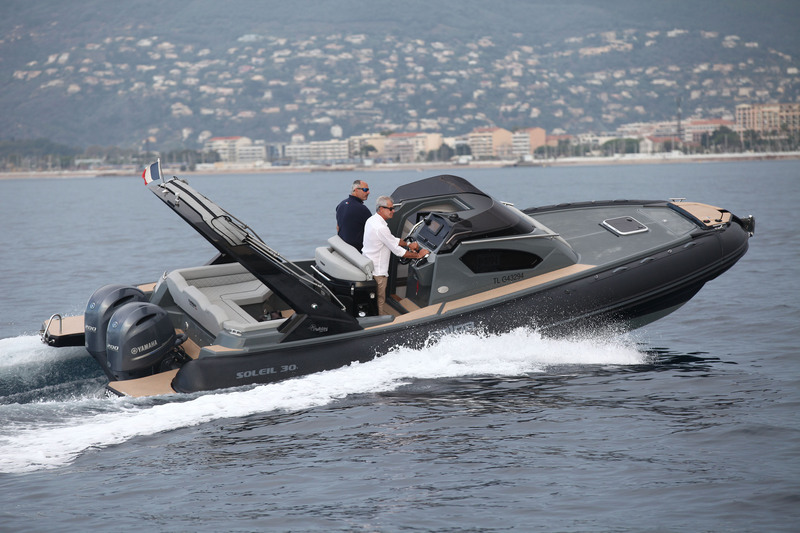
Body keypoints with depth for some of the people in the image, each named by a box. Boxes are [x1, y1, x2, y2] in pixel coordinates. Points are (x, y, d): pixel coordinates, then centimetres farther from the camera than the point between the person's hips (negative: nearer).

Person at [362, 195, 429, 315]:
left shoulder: (371, 220, 8)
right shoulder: (381, 228, -25)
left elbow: (393, 240, 17)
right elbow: (397, 251, -19)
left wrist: (408, 245, 5)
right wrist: (418, 255, -9)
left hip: (368, 267, 10)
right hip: (377, 272, -10)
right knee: (380, 302, 0)